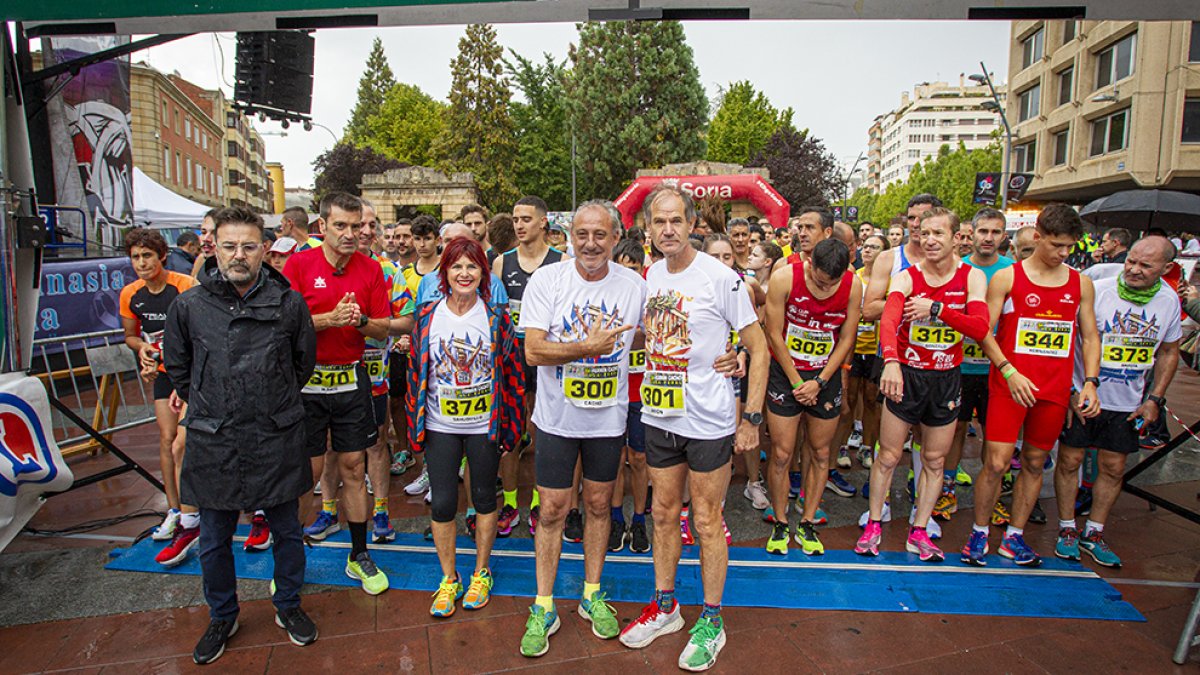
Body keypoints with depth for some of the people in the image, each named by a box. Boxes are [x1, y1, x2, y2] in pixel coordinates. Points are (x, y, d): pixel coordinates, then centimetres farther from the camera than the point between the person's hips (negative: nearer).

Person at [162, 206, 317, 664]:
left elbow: (304, 360, 10)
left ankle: (288, 606, 37)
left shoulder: (289, 303, -5)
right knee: (214, 541, 16)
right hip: (213, 443, 1)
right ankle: (222, 617, 39)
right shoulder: (188, 306, -3)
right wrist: (208, 409, 10)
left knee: (286, 531, 15)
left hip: (276, 440, -1)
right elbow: (176, 367, 13)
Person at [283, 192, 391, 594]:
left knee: (354, 468, 9)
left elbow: (384, 330, 4)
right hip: (307, 380, -2)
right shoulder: (298, 264, -4)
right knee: (308, 470, 3)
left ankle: (359, 557, 23)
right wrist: (330, 319, -22)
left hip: (351, 380, 3)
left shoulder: (370, 269, 3)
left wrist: (359, 320, -16)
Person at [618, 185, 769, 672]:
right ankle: (664, 607, 35)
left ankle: (712, 622, 27)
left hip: (708, 422, -5)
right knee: (664, 514, 17)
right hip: (658, 417, 6)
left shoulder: (720, 278, -13)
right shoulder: (648, 276, 4)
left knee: (706, 521, 7)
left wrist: (751, 418, -12)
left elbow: (759, 348, -9)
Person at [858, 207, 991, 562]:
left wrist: (936, 308, -27)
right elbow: (887, 321, -28)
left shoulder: (972, 277, -3)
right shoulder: (906, 278, -10)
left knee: (934, 460, 11)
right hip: (905, 375, -2)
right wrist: (890, 361, -46)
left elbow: (980, 327, -16)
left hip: (946, 379, 2)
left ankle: (919, 533, 25)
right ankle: (874, 525, 20)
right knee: (888, 456, 4)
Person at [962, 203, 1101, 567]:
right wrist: (1009, 372, -15)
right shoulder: (1006, 277, -2)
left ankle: (1014, 536, 25)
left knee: (1034, 463, 11)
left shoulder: (1081, 284, 9)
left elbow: (1090, 337, 13)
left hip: (1055, 390, 4)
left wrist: (1090, 381, 0)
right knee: (996, 463, -6)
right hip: (1009, 385, -4)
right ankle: (979, 533, 13)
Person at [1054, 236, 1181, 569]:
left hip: (1128, 404, 4)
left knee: (1113, 468, 9)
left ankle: (1094, 533, 25)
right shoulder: (1095, 291, -14)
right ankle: (1067, 529, 18)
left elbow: (1169, 352, 12)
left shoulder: (1169, 301, -1)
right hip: (1081, 397, -3)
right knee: (1069, 460, 2)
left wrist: (1155, 399, 4)